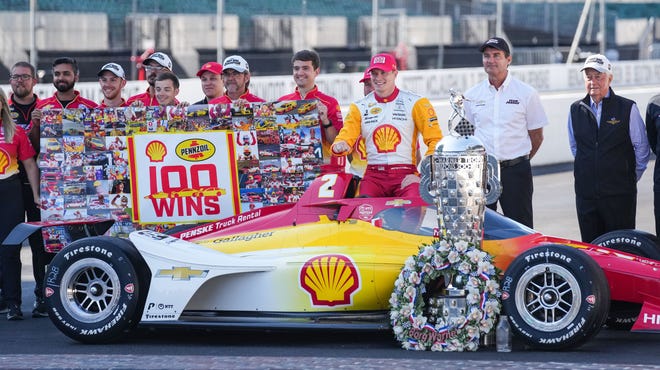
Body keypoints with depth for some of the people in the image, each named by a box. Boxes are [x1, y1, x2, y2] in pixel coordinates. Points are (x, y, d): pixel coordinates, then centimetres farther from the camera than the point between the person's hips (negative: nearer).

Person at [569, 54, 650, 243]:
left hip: (619, 193, -3)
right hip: (585, 192, 3)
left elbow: (641, 149, 4)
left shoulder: (627, 108, -2)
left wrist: (631, 178, 7)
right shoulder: (576, 110, 9)